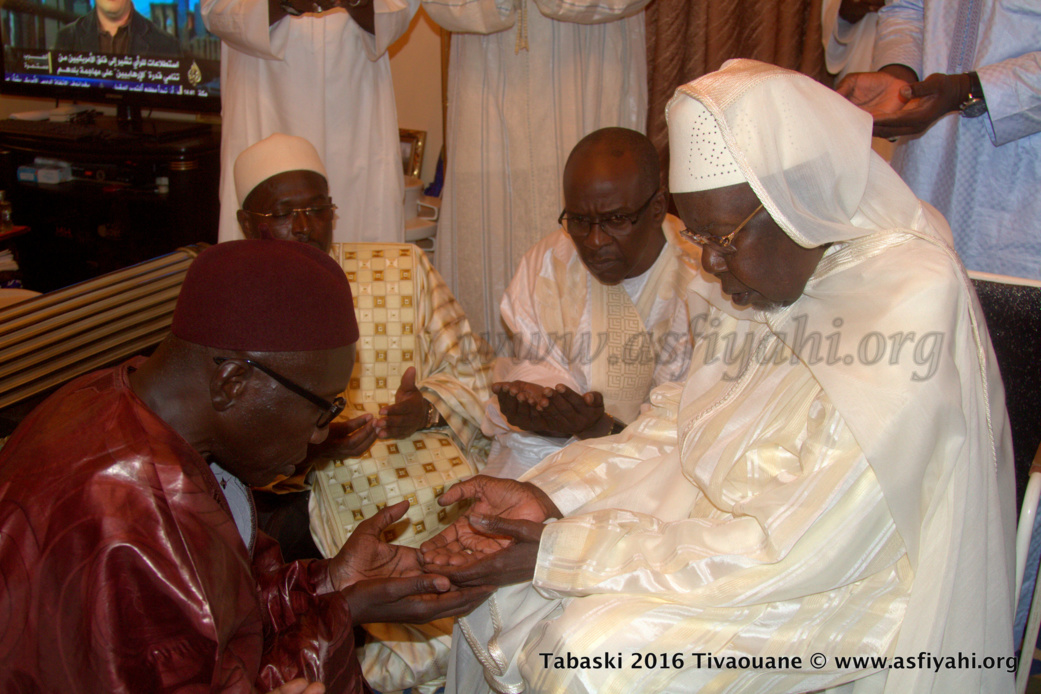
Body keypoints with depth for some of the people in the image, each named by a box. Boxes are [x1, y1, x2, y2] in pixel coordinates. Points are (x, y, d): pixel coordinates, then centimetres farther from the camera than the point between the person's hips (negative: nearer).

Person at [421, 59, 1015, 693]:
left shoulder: (912, 306, -26)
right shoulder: (765, 268, 0)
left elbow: (798, 550, -27)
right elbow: (676, 426, 7)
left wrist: (560, 553, -25)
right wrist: (549, 495, -11)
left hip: (840, 588, -7)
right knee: (496, 579, 1)